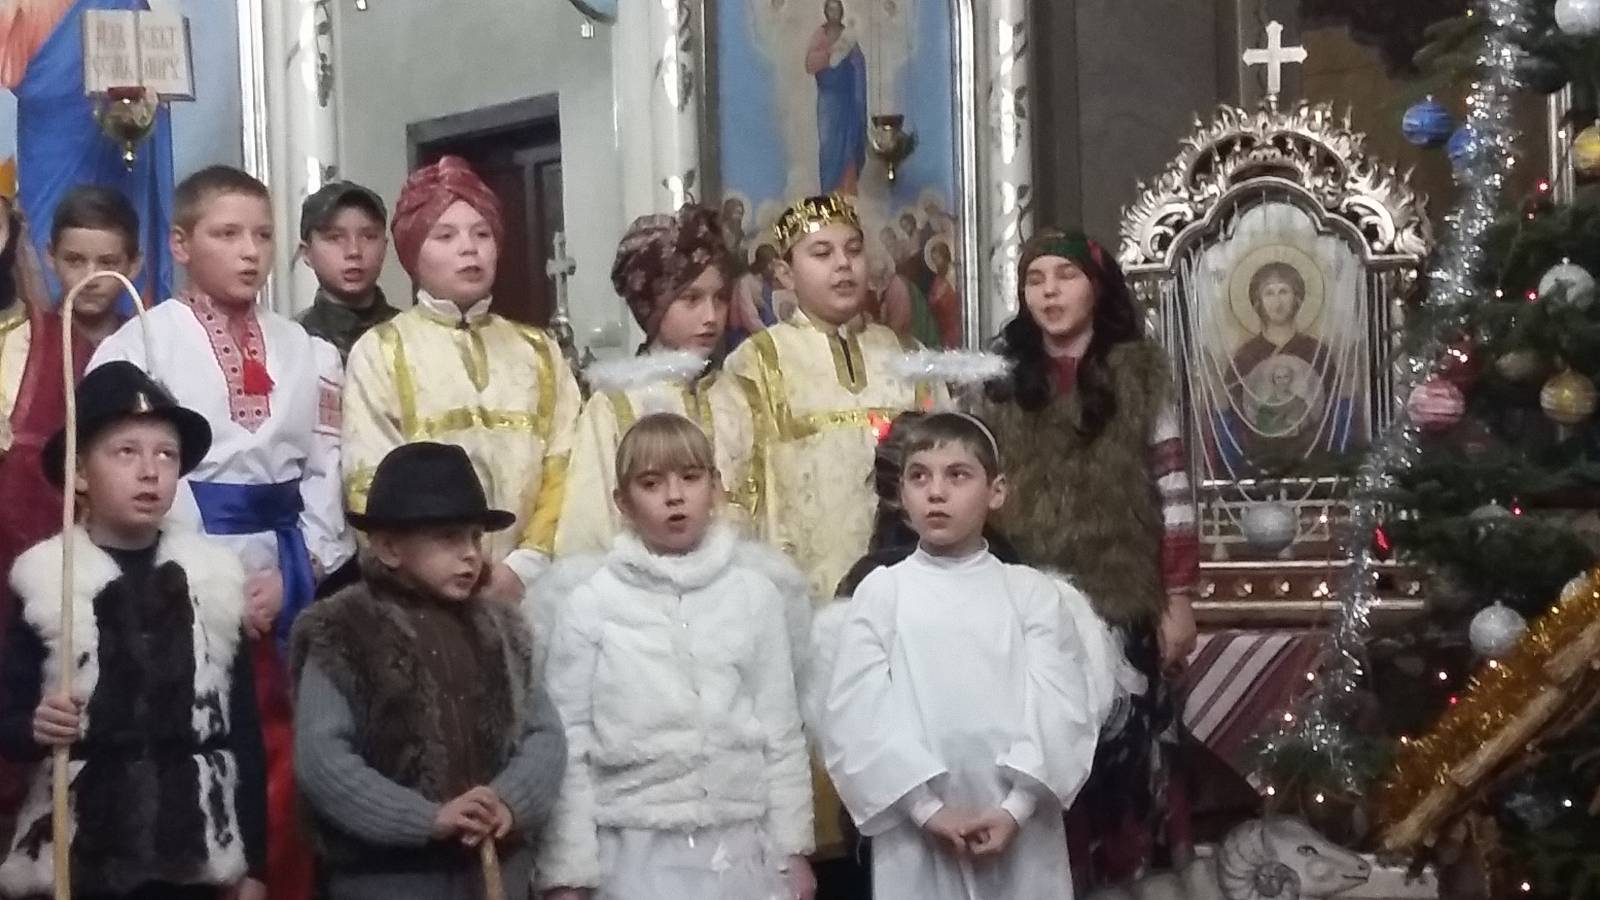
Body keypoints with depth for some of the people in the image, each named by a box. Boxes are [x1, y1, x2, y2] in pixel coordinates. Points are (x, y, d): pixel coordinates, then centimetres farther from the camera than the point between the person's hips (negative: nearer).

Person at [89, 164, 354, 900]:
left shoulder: (304, 350, 12)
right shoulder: (141, 344, -1)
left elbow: (326, 467, 7)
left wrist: (297, 569, -6)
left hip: (288, 574, 4)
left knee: (285, 760, 8)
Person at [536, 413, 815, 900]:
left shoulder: (756, 593, 3)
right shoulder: (589, 604, -2)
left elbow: (781, 728, 6)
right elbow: (568, 742, -2)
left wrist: (793, 850, 6)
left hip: (740, 850, 2)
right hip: (637, 853, -1)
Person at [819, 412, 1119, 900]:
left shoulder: (1033, 592, 4)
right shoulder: (880, 593, 1)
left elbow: (1060, 709, -3)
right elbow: (855, 716, -5)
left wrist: (1016, 807, -14)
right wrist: (925, 808, -13)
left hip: (1021, 833, 1)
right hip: (916, 835, -1)